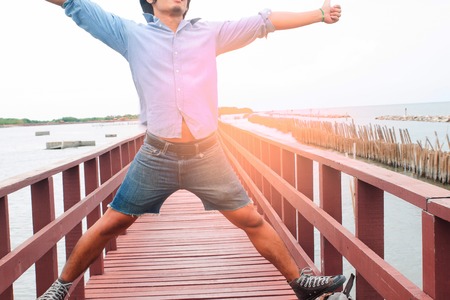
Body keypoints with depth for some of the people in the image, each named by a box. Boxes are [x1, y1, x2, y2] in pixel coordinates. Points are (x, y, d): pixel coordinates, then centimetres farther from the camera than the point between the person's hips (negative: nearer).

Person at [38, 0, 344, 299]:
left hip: (207, 154, 1)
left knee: (252, 221, 5)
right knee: (110, 224, 5)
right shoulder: (132, 34, 6)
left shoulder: (209, 33, 11)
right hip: (156, 156, -1)